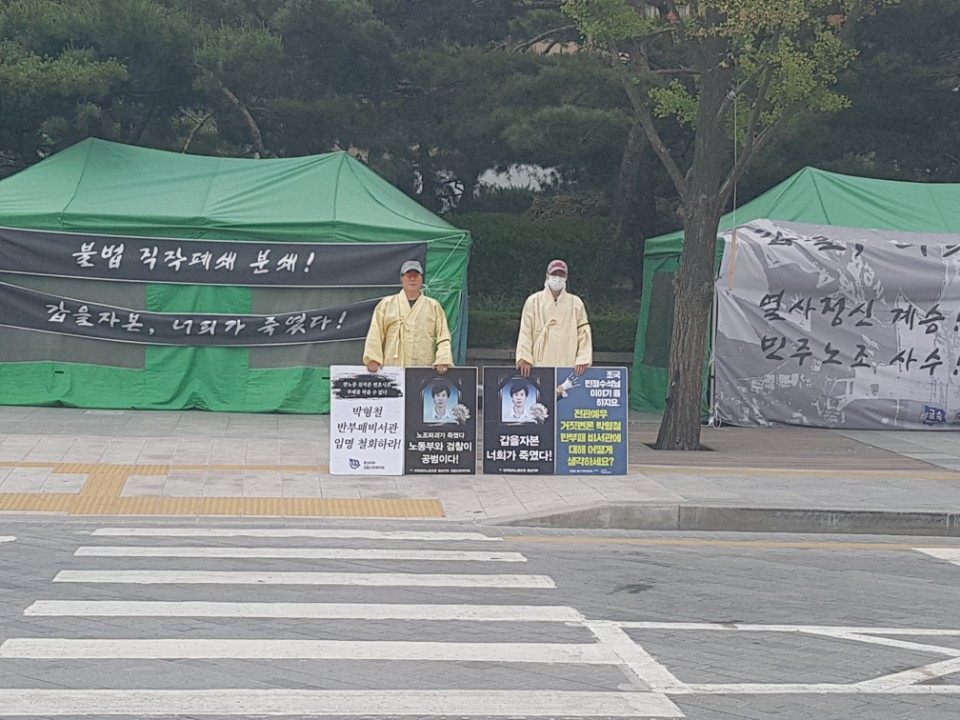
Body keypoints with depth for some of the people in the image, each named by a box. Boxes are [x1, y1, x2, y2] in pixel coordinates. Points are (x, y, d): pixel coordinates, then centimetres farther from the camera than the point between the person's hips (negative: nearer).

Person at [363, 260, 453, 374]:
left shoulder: (434, 306, 13)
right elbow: (375, 335, 6)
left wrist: (443, 360, -8)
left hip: (425, 371, 0)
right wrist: (373, 359, -6)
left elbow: (443, 337, 7)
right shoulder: (386, 304, 12)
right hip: (392, 368, 0)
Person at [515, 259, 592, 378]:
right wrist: (524, 359, -8)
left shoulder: (576, 303, 12)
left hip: (568, 366, 1)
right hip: (540, 365, -1)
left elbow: (584, 333, 7)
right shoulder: (533, 301, 10)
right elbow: (525, 333, 4)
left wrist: (582, 360, -5)